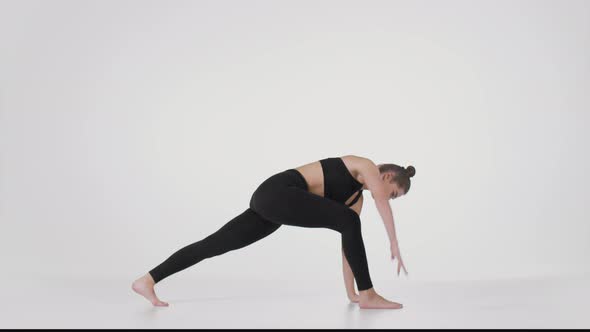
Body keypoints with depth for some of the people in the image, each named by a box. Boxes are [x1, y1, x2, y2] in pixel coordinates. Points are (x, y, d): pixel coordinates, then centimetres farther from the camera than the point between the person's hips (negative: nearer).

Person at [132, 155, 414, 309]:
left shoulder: (356, 198, 24)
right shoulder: (366, 166, 4)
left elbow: (348, 244, 23)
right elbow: (381, 202, -15)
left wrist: (349, 291, 21)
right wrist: (394, 242, -14)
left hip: (272, 201, 9)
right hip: (277, 192, -9)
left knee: (215, 244, 6)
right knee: (349, 221, -16)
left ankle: (147, 280, 7)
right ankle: (368, 295, -9)